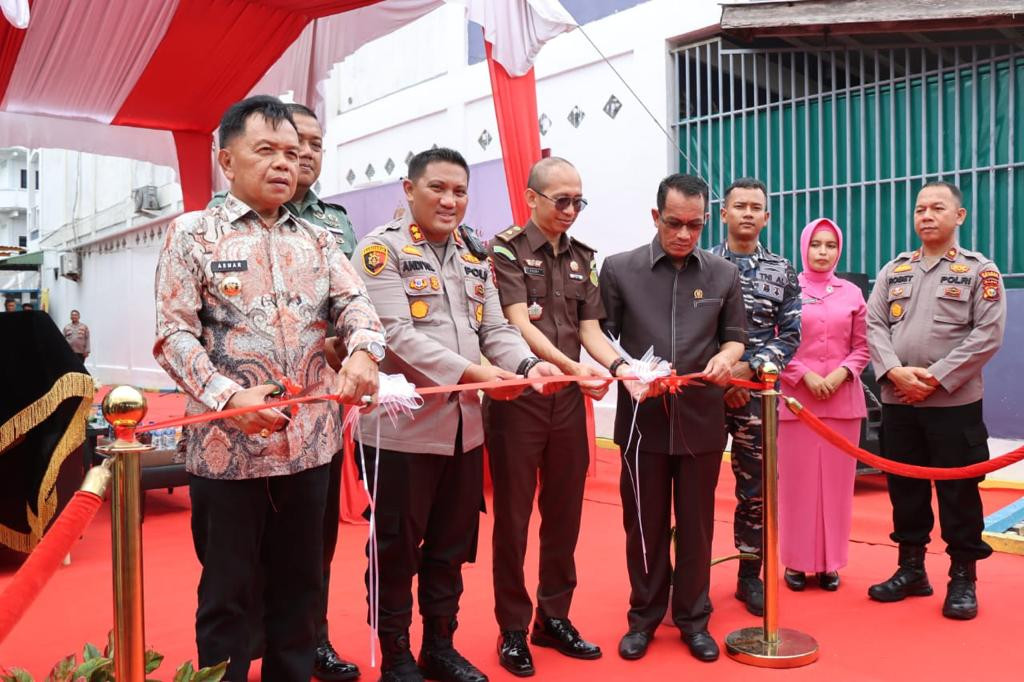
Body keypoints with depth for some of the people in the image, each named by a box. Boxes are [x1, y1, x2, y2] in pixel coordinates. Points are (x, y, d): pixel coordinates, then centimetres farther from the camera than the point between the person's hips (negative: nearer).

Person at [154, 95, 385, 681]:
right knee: (228, 590, 9)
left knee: (301, 582, 17)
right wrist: (228, 395, -23)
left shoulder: (317, 240, 11)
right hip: (228, 443, -4)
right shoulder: (193, 234, -1)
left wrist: (363, 352, -23)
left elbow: (354, 302, 0)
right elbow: (174, 333, -7)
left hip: (310, 440, 4)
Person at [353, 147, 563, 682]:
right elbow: (397, 335, -18)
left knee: (451, 545, 17)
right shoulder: (381, 249, -7)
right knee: (397, 549, 8)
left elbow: (496, 330, 8)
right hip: (401, 426, -6)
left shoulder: (475, 255, 13)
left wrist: (529, 364, -12)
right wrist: (472, 371, -24)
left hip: (464, 425, 6)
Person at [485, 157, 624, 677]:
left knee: (564, 513, 12)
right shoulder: (507, 248, -6)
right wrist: (574, 367, -26)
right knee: (513, 516, 5)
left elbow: (590, 329, 5)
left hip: (569, 399, 5)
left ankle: (554, 617, 28)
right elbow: (518, 325, -16)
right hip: (518, 395, -5)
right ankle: (512, 629, 19)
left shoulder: (582, 257, 10)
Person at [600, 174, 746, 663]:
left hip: (702, 420, 2)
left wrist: (725, 356, -10)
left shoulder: (724, 274, 6)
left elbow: (736, 336, 12)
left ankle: (693, 619, 28)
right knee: (644, 524, 10)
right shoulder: (619, 269, -1)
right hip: (642, 418, -1)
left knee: (696, 524, 12)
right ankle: (643, 618, 27)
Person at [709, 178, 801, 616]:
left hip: (757, 394, 2)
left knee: (756, 487, 9)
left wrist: (747, 370, -11)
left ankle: (750, 575, 23)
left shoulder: (782, 271, 8)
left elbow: (790, 335, 2)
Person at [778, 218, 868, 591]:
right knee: (798, 481, 3)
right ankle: (797, 561, 14)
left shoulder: (852, 293, 7)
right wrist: (805, 376, -13)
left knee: (836, 480, 7)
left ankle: (830, 562, 19)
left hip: (843, 399, 2)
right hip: (797, 397, -2)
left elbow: (862, 347, 7)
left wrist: (841, 374, -9)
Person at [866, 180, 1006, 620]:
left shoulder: (980, 270, 1)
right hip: (897, 402, 4)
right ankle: (911, 569, 25)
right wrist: (895, 371, -12)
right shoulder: (893, 270, 12)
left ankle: (963, 579, 17)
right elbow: (874, 326, 5)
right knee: (904, 488, 11)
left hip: (954, 403, -4)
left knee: (958, 492, 3)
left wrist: (936, 377, -15)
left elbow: (988, 334, -8)